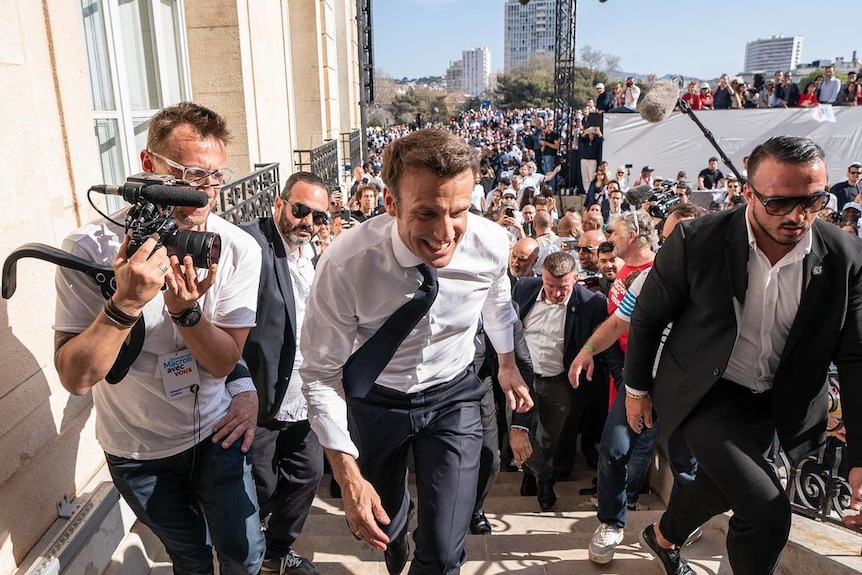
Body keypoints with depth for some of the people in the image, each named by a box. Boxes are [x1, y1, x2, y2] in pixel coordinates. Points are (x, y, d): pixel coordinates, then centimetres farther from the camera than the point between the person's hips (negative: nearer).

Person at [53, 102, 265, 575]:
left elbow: (224, 362, -15)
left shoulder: (239, 249, -16)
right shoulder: (90, 247, -21)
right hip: (137, 449, -1)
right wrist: (126, 302, -39)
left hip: (217, 430, 1)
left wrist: (185, 309, -33)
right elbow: (75, 377, -24)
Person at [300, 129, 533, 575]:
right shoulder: (344, 266, -32)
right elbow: (320, 373, -20)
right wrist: (348, 477, -25)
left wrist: (507, 364, 18)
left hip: (453, 396, 1)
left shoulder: (491, 244, -23)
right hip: (374, 399, 0)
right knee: (377, 527, 22)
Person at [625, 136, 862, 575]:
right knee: (767, 510, -17)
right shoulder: (696, 242, -22)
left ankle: (663, 538, 53)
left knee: (720, 486, 22)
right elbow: (647, 317, -8)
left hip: (776, 402, 4)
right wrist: (636, 388, 2)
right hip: (707, 392, -4)